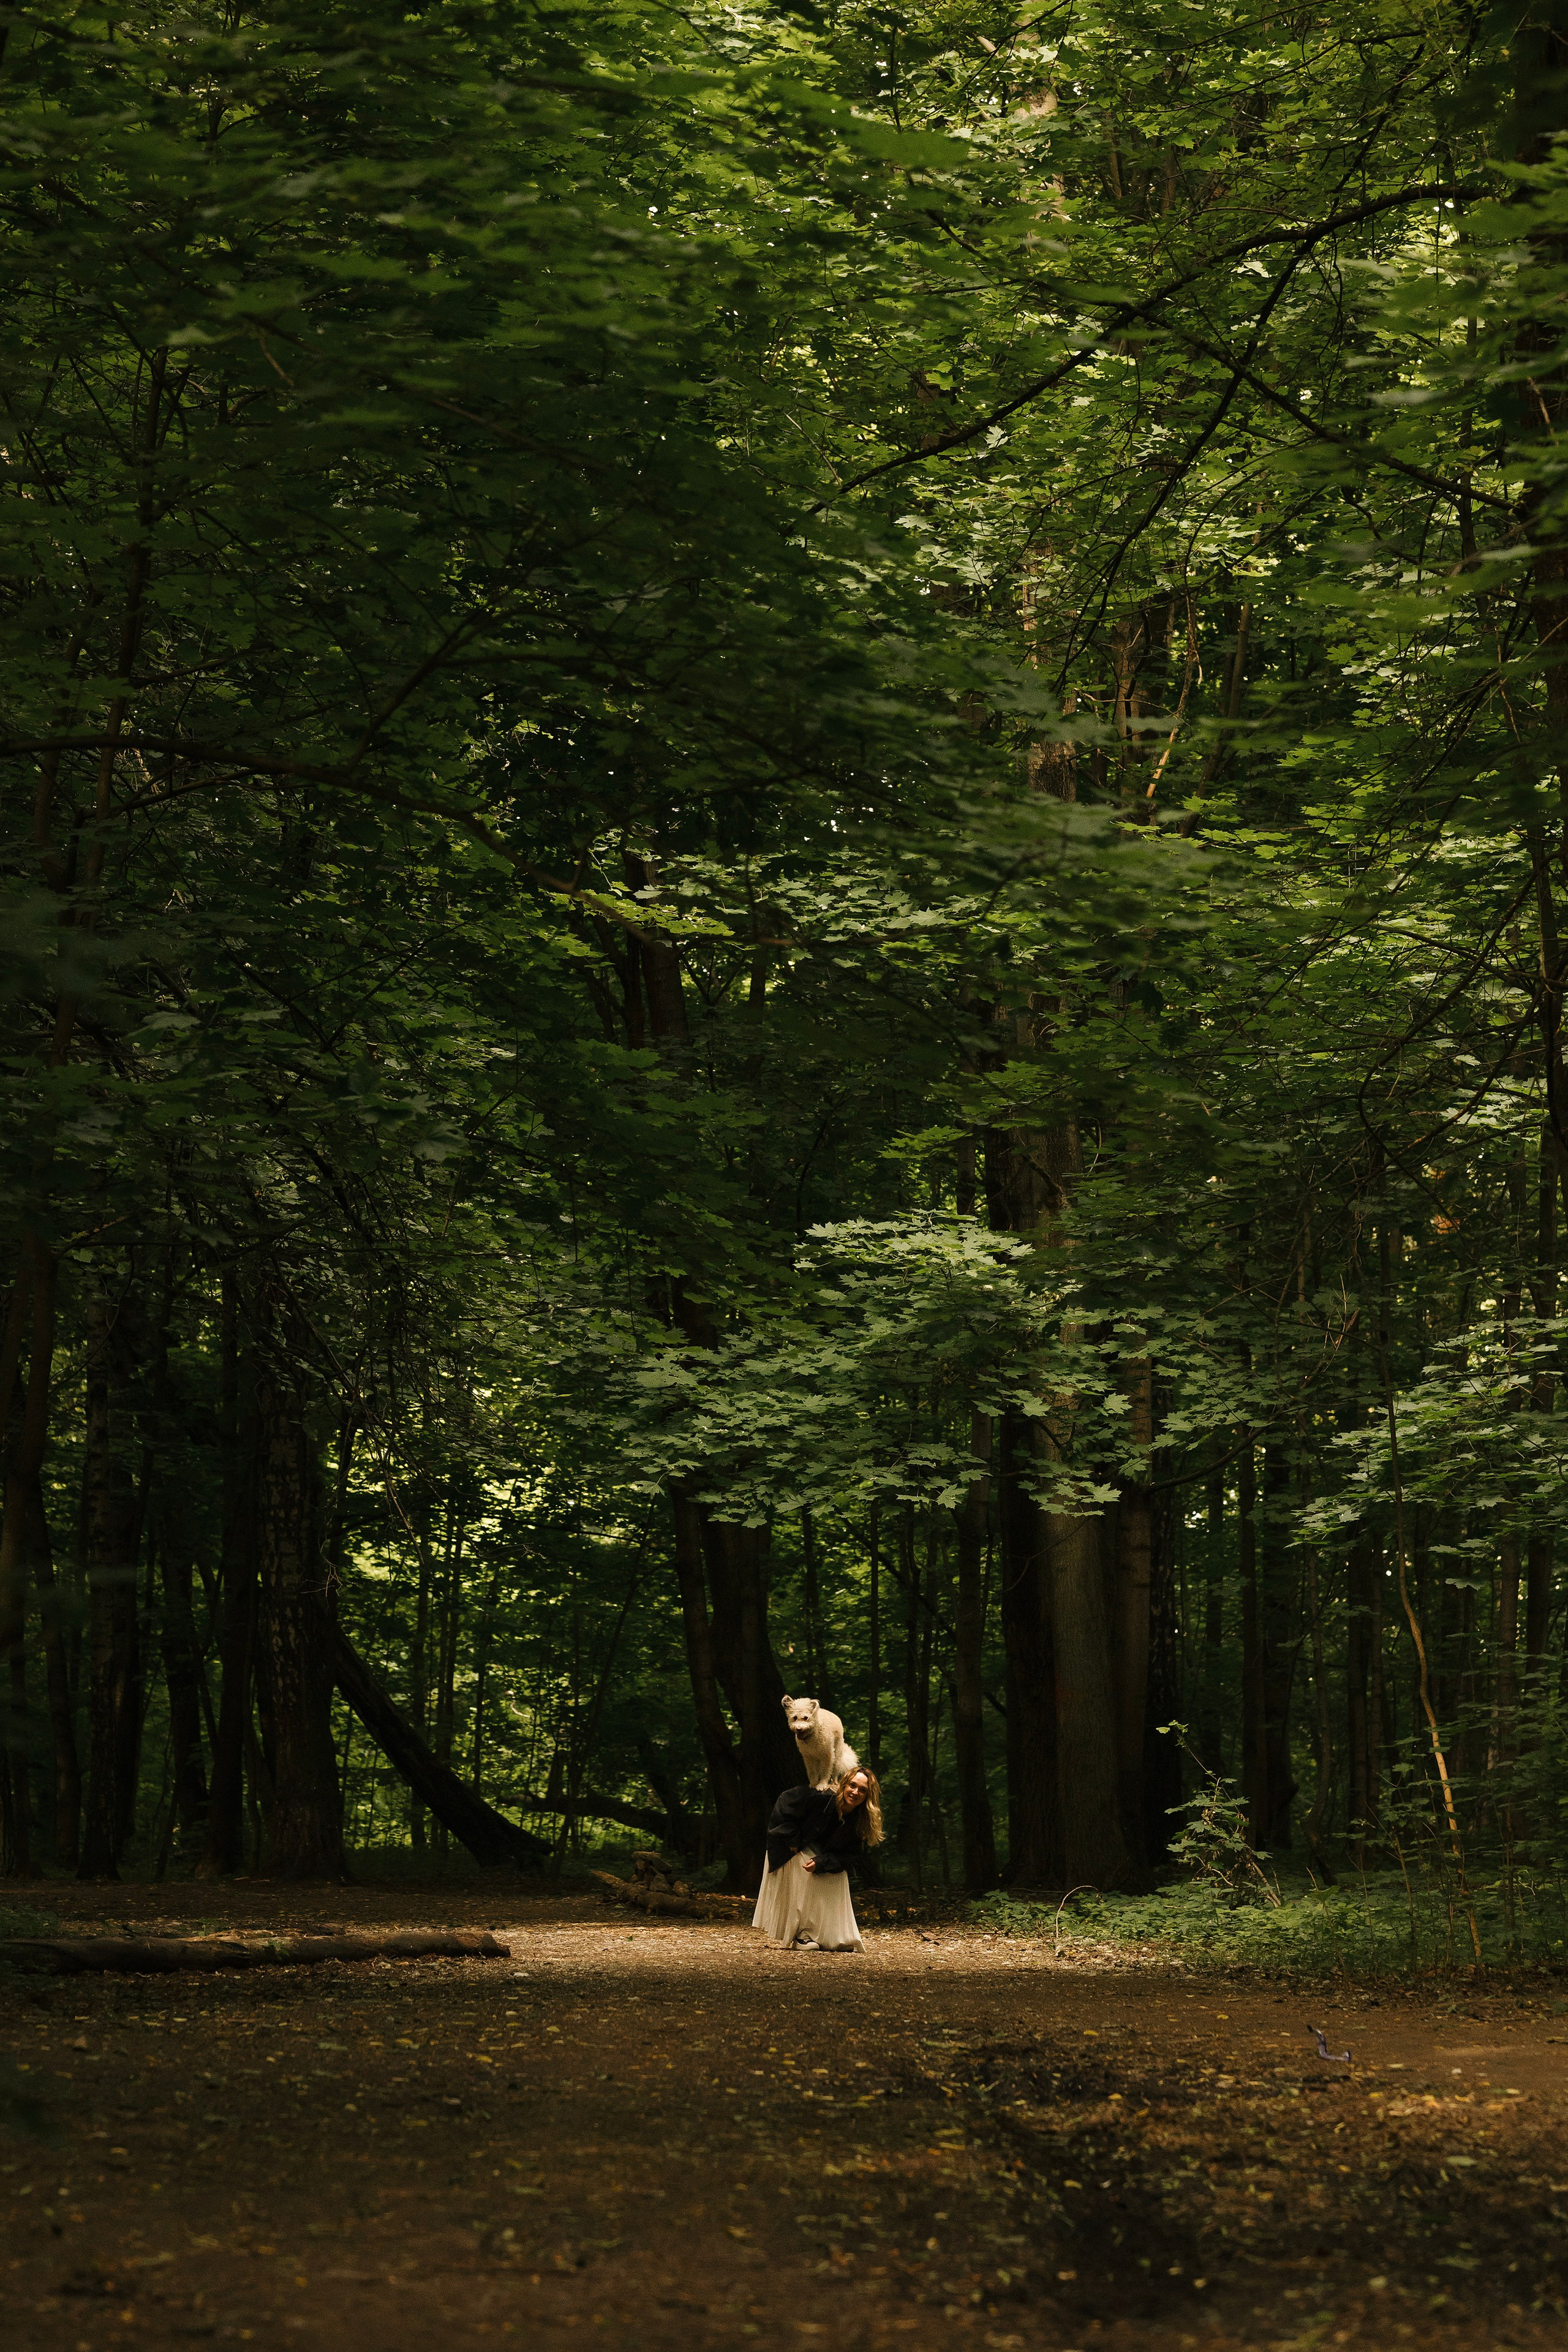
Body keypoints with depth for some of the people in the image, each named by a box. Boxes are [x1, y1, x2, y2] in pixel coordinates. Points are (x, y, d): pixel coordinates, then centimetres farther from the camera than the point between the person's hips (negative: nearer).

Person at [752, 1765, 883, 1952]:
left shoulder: (860, 1822, -17)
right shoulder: (821, 1797, -32)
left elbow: (847, 1854, -15)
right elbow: (784, 1805, -22)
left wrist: (820, 1862, -32)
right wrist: (793, 1841, -22)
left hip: (821, 1851, 5)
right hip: (792, 1850, -5)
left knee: (839, 1877, -15)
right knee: (806, 1875, -28)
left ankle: (838, 1937, -7)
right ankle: (802, 1935, -23)